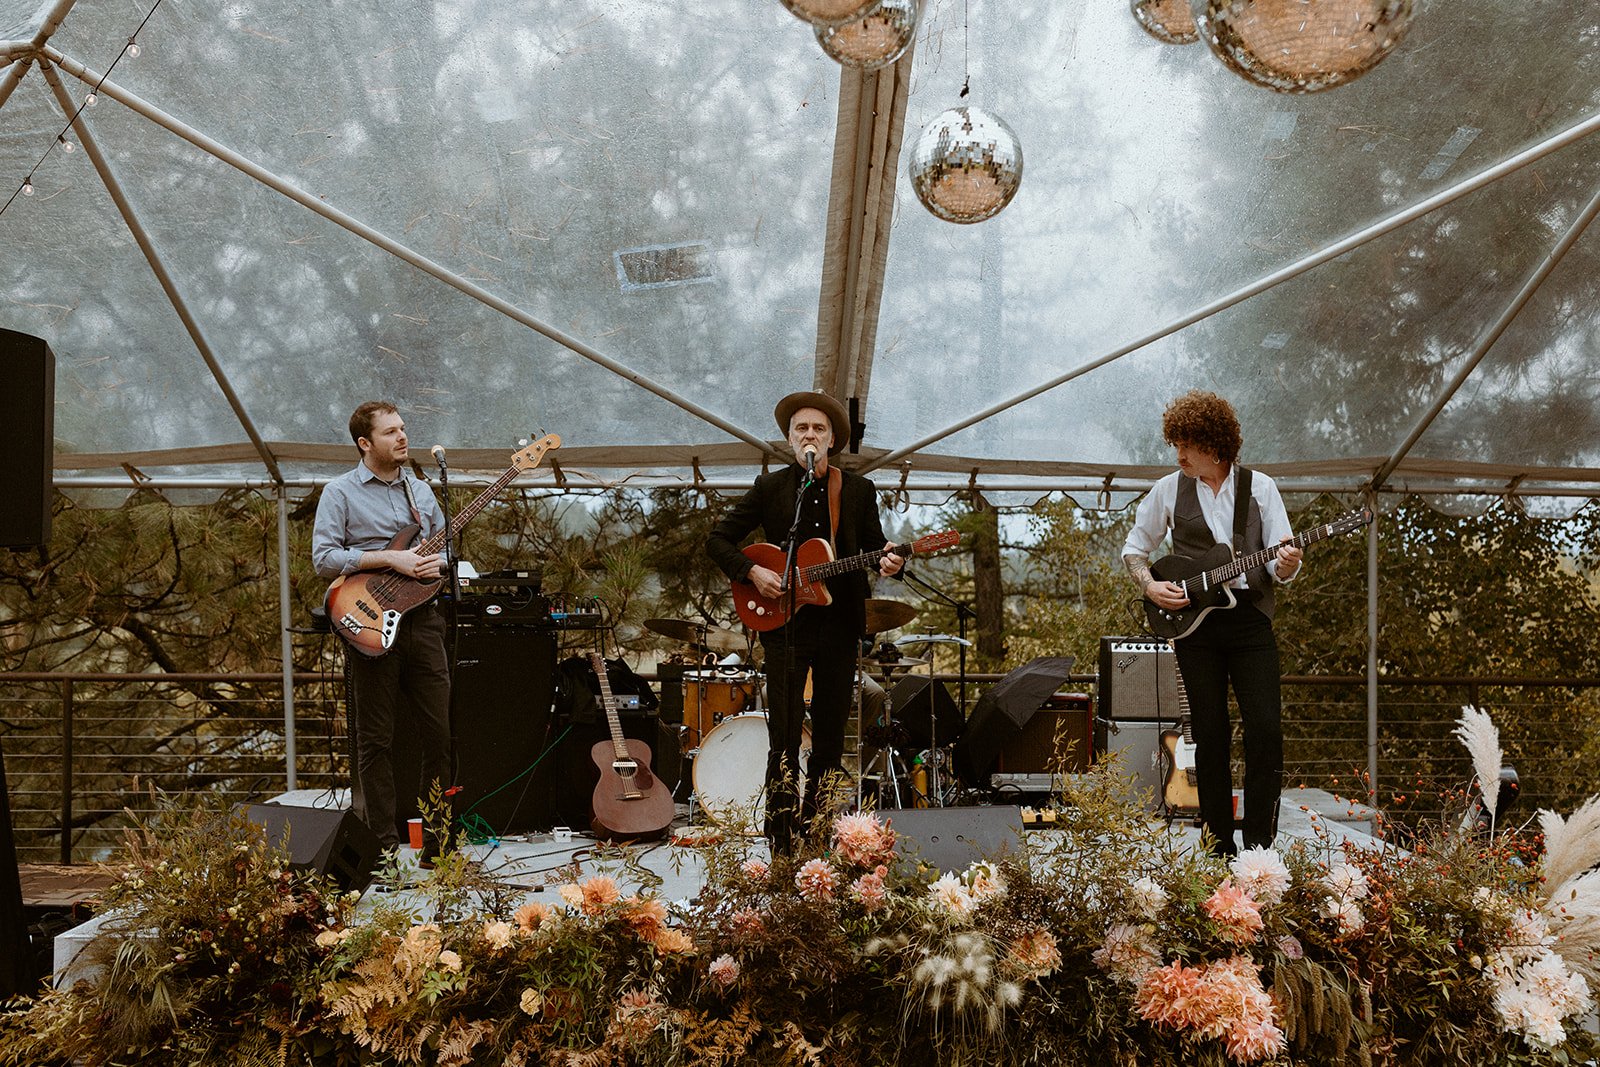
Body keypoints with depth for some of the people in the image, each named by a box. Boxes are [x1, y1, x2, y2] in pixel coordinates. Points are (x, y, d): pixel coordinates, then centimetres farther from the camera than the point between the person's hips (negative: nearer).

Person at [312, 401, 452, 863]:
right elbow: (323, 558, -10)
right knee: (376, 740, 2)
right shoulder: (341, 492, -1)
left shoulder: (421, 490, 16)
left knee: (440, 734, 5)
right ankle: (385, 846, 9)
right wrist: (389, 558, -16)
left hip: (423, 620, 5)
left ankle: (437, 845, 16)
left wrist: (436, 562, -2)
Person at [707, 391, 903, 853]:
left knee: (831, 736, 8)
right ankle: (782, 845, -4)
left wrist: (886, 562, -12)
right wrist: (753, 572, -11)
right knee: (784, 740, -7)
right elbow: (717, 540, 5)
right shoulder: (769, 488, 4)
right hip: (784, 621, -2)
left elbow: (875, 547, 12)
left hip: (840, 625, 2)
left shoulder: (858, 490, 9)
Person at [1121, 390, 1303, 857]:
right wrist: (1150, 586, -2)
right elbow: (1134, 548, 16)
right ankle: (1221, 851, 11)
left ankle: (1259, 846, 1)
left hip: (1251, 618, 0)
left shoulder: (1260, 487, 5)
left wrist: (1286, 566, -19)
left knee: (1266, 730, -9)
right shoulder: (1169, 490, 6)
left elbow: (1280, 564, 4)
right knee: (1210, 739, 2)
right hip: (1193, 623, 0)